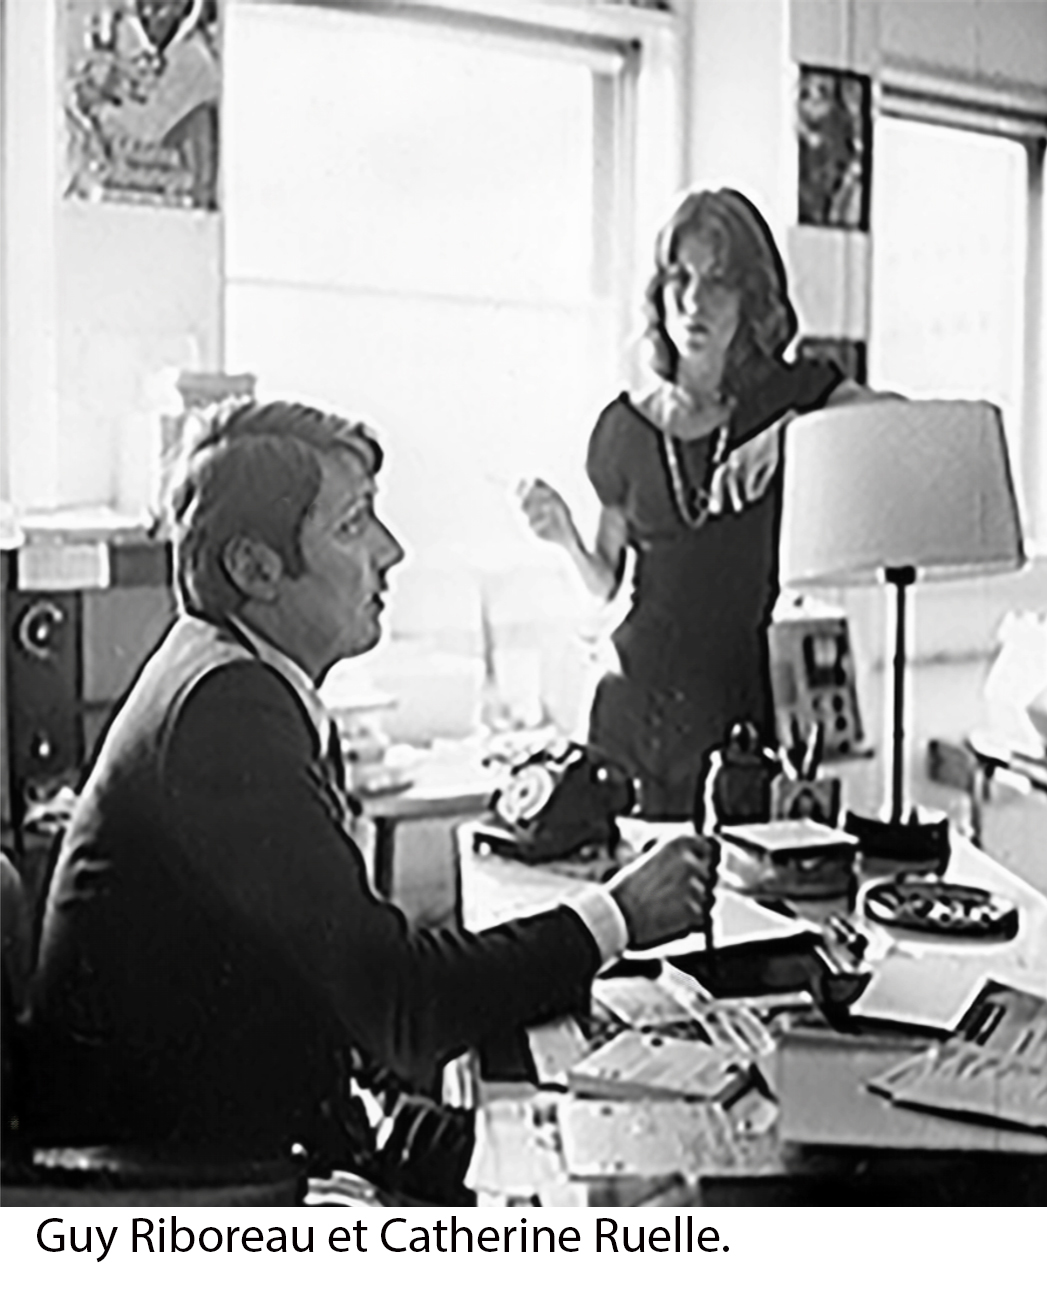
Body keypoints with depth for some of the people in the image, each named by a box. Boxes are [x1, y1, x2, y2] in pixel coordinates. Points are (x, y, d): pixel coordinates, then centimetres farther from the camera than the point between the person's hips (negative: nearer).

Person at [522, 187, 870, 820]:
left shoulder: (791, 394, 1)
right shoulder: (626, 425, 5)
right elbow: (607, 583, 11)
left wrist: (792, 430, -25)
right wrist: (567, 537, -8)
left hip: (758, 701, -1)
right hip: (644, 705, 1)